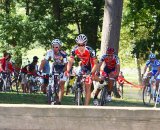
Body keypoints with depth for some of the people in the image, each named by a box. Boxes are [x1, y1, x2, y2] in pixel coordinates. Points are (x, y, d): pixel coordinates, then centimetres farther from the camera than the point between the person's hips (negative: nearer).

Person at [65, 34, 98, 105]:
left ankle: (86, 105, -7)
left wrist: (92, 73, -44)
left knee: (87, 88, -8)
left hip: (90, 68, -4)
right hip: (82, 66, 4)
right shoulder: (75, 50, -21)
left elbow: (95, 64, -29)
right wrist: (67, 71, -33)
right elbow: (70, 61, -16)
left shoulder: (90, 51, -31)